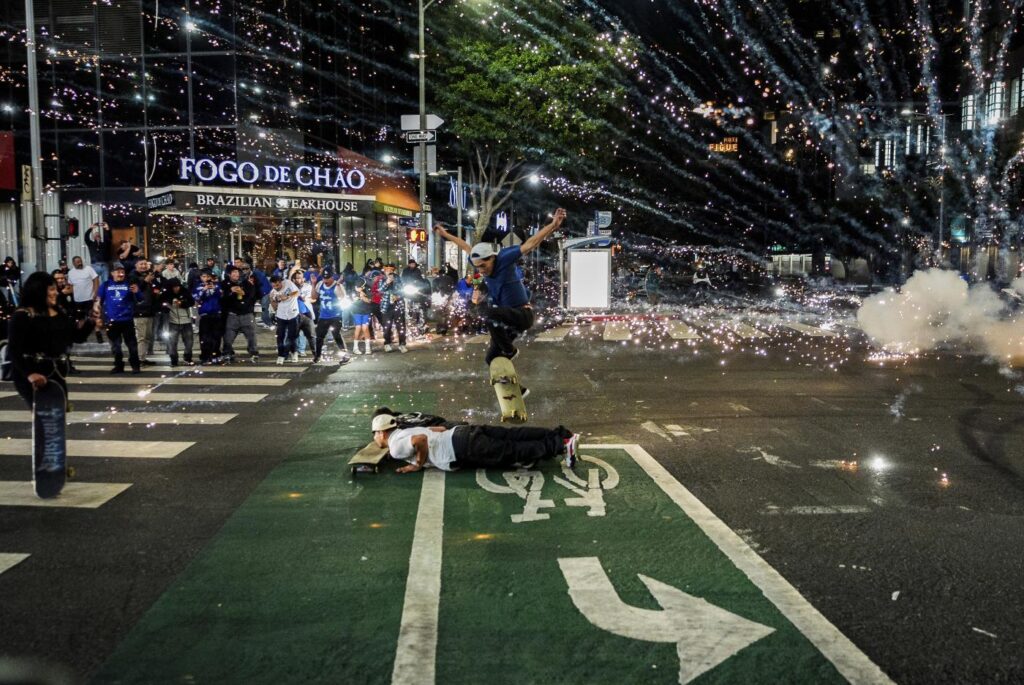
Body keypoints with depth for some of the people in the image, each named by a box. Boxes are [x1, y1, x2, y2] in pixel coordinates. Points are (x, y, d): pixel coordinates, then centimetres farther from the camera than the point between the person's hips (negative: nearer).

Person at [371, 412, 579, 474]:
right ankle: (561, 436, -1)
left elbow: (421, 439, -26)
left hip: (464, 450, -9)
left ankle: (562, 445, -19)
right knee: (515, 436, 4)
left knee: (514, 453, -12)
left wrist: (418, 464, -9)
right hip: (464, 433, 9)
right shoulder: (407, 432, 26)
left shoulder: (396, 446, -4)